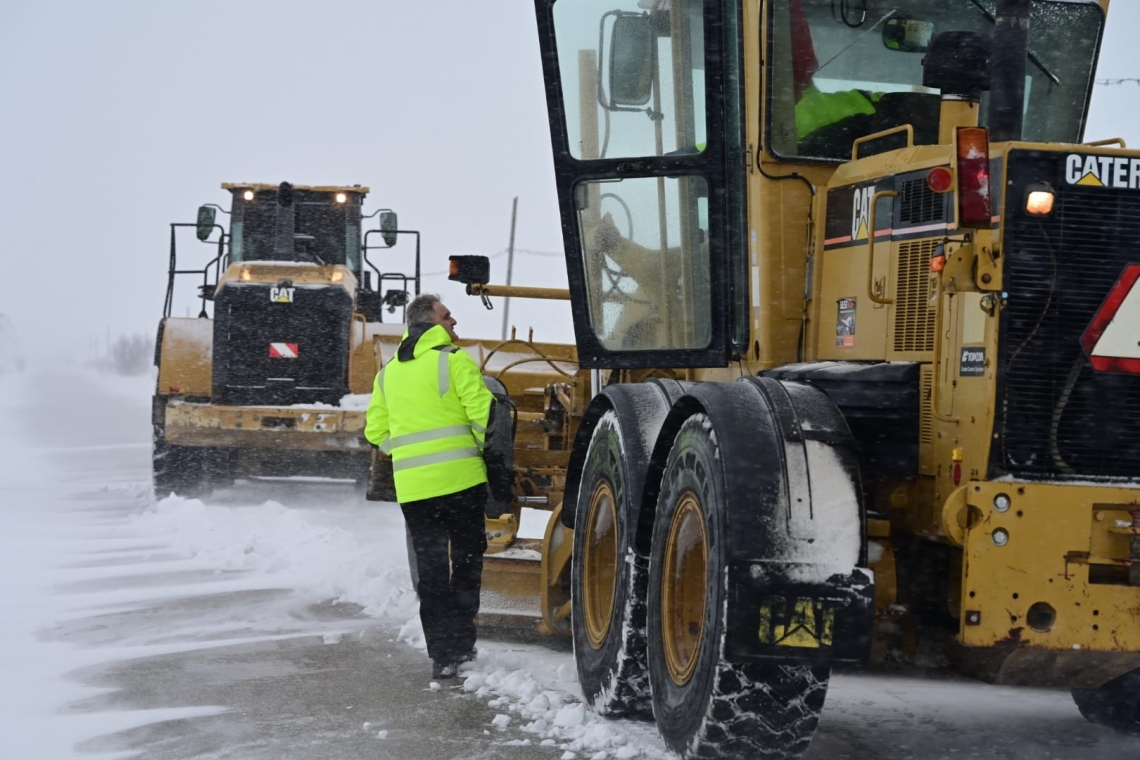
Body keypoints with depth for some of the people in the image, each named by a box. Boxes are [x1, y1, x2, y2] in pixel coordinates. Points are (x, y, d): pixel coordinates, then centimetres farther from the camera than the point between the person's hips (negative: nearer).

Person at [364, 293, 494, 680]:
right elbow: (484, 414, -13)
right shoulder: (453, 360, -6)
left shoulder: (388, 373, 13)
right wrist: (490, 448, 5)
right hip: (460, 478, -4)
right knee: (466, 560, 9)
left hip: (412, 487, 5)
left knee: (430, 568, 8)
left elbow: (376, 432, 13)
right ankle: (461, 644, 10)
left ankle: (441, 654, 6)